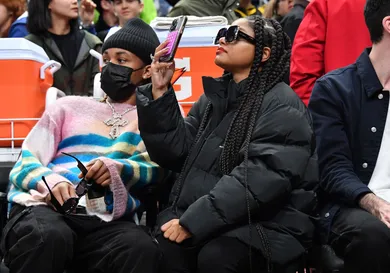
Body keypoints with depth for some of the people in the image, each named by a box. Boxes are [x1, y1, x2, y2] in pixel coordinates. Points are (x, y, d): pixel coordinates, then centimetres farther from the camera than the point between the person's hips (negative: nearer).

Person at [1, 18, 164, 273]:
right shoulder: (69, 107, 25)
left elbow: (159, 169, 3)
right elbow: (24, 164, 15)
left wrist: (118, 170, -17)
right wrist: (49, 180, -8)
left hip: (106, 221, -1)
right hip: (44, 206, 1)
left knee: (142, 249, -36)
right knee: (49, 237, -37)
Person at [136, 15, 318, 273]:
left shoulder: (282, 106, -7)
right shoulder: (215, 96, 16)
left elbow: (260, 178, -20)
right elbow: (176, 152, 8)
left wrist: (194, 221, -23)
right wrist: (160, 93, -2)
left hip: (262, 224, -5)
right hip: (197, 213, 5)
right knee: (161, 250, -25)